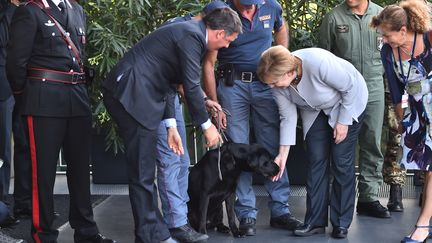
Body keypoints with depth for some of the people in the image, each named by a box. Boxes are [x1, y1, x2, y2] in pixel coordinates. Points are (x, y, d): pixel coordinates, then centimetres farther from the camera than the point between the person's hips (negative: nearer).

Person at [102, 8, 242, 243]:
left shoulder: (189, 32, 17)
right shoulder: (191, 35, -13)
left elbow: (168, 82, 18)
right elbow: (191, 87, -14)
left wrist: (171, 126, 13)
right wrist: (207, 125, -2)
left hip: (131, 93, 11)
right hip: (131, 94, -11)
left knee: (144, 172, 14)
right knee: (142, 174, -4)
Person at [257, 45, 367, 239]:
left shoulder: (319, 63, -40)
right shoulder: (278, 83, -22)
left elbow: (351, 86, -25)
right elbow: (288, 117, -12)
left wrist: (343, 121, -19)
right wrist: (283, 154, -16)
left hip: (348, 101, -5)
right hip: (315, 110, 5)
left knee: (342, 162, -7)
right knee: (316, 160, -3)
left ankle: (342, 223, 0)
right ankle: (315, 222, 3)